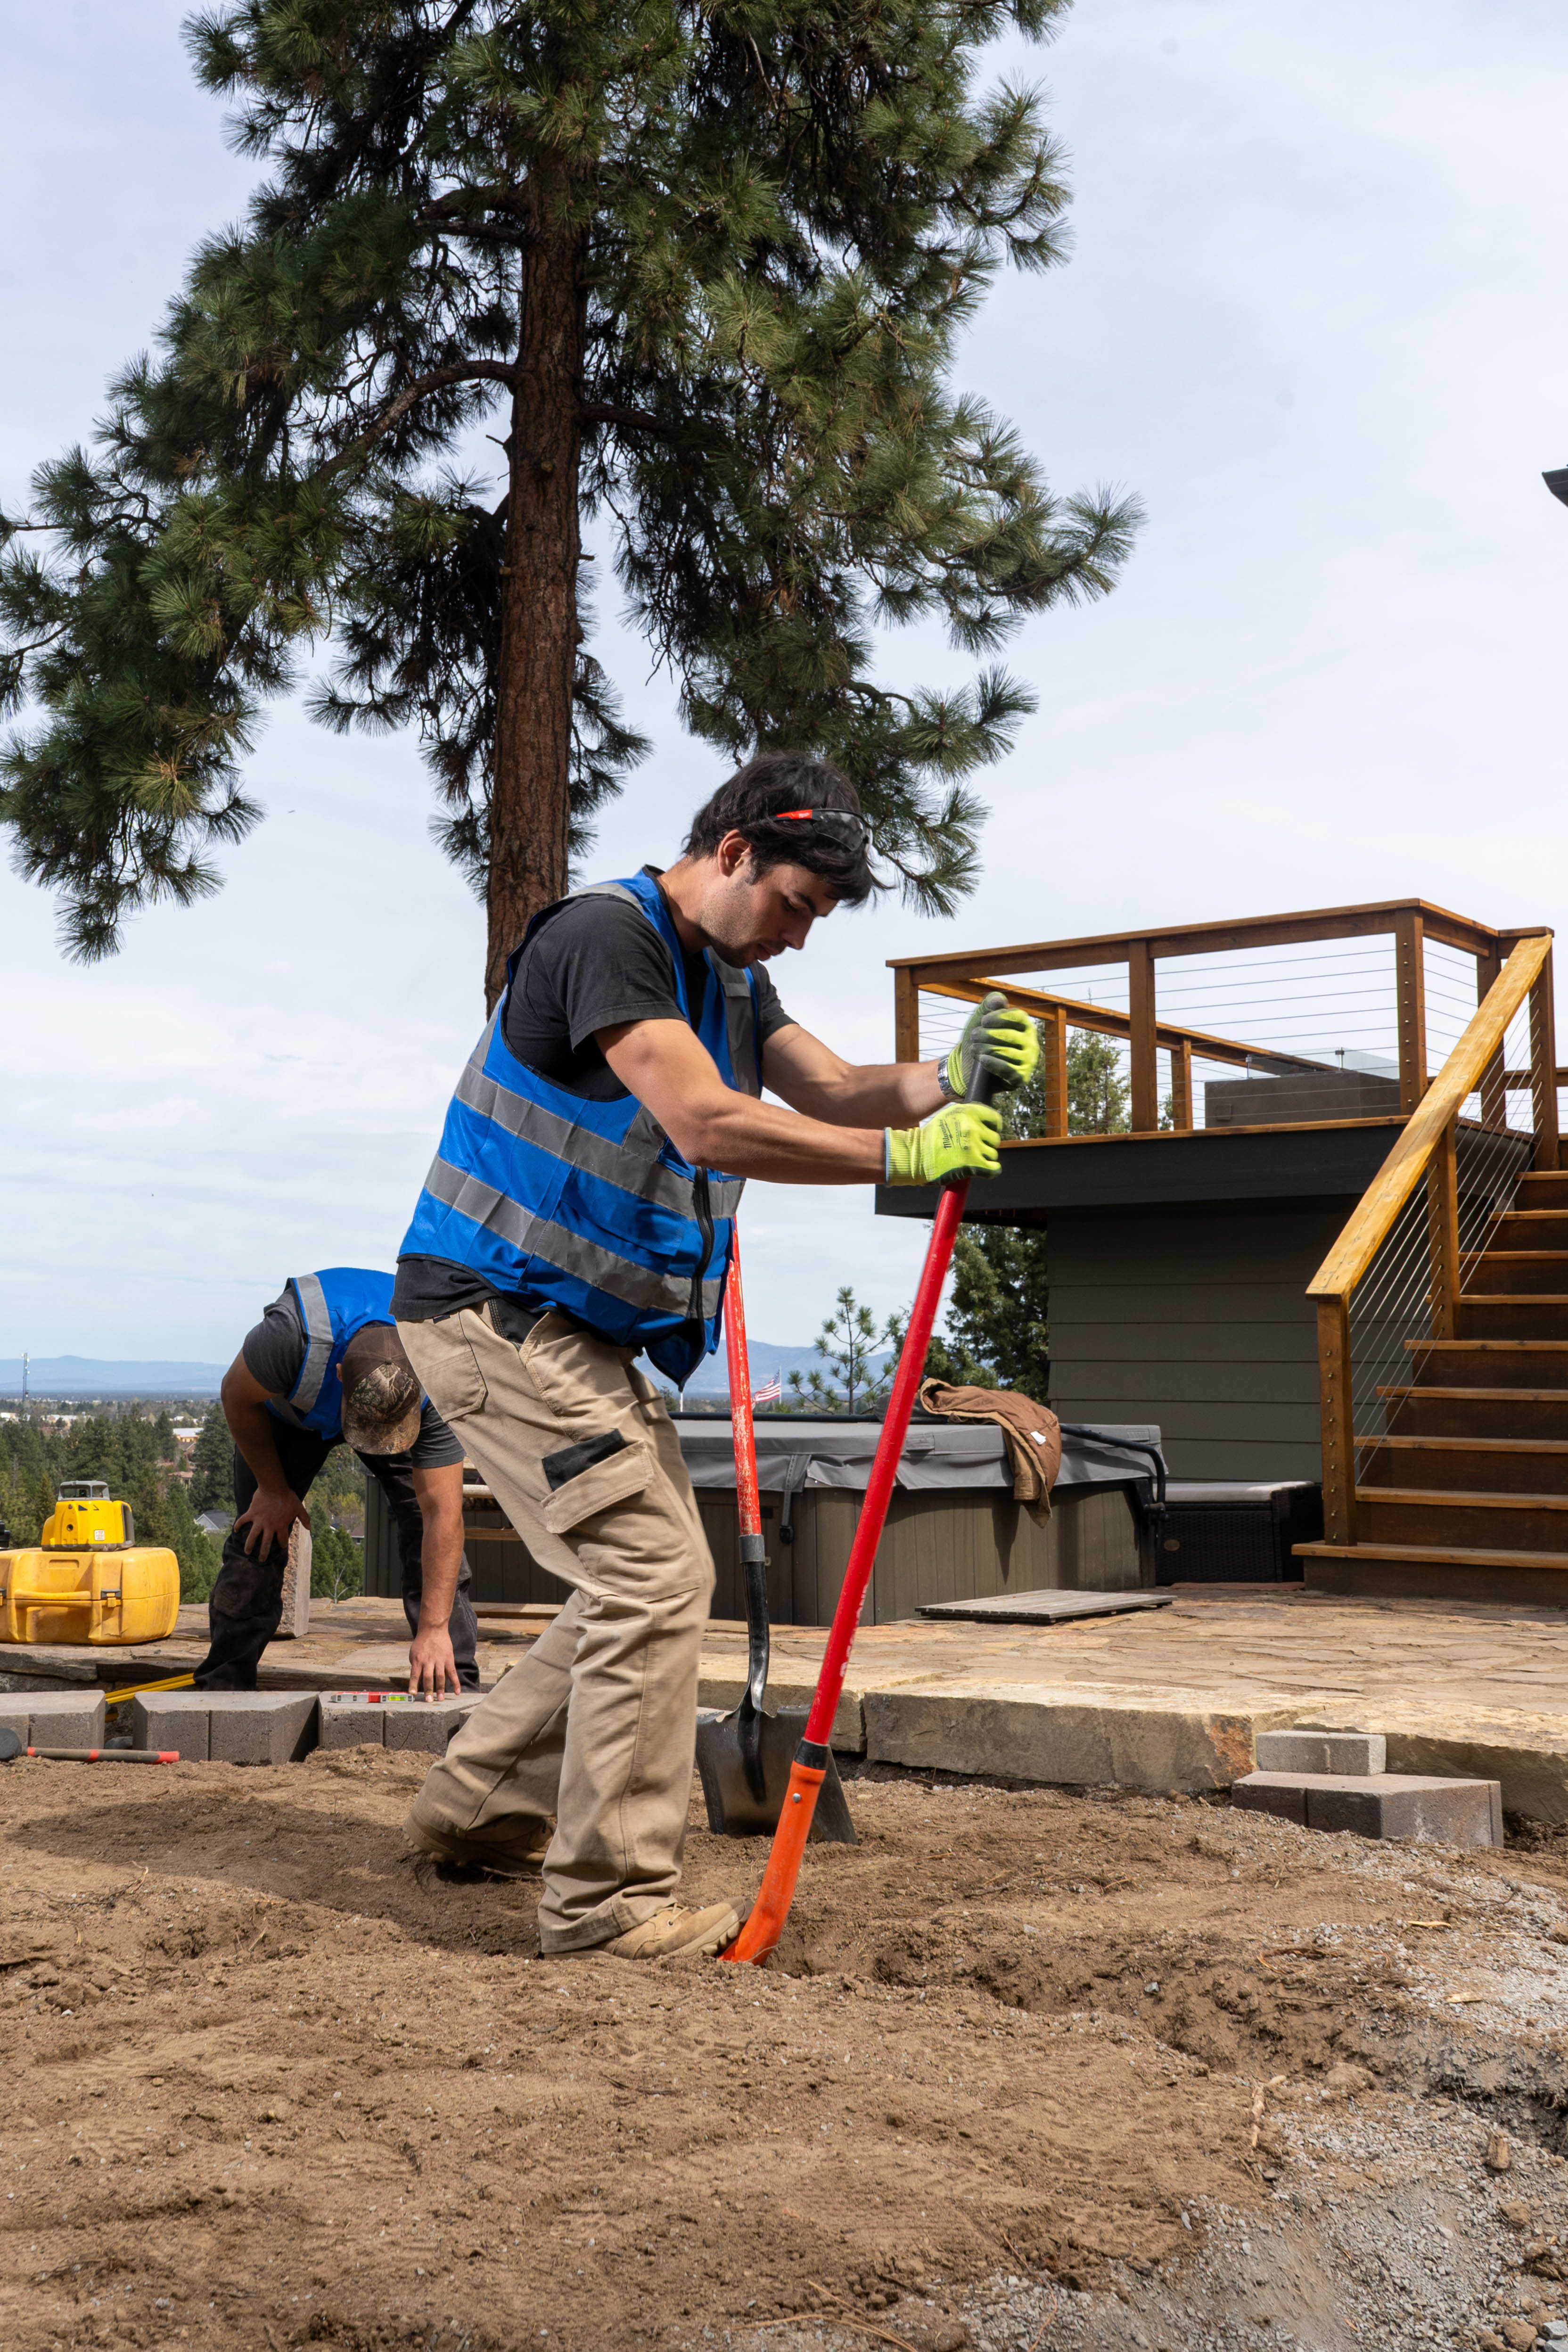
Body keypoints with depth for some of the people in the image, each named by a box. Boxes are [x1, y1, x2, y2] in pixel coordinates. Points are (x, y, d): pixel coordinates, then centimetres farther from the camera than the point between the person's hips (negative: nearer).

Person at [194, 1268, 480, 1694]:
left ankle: (458, 1687, -9)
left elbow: (442, 1512, -38)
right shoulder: (291, 1337, -45)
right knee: (259, 1535, -9)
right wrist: (273, 1488, -11)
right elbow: (237, 1397, -21)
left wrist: (434, 1628, -41)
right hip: (290, 1408, 0)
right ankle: (223, 1683, 3)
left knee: (427, 1531, -16)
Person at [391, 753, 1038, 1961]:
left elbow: (830, 1087, 3)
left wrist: (948, 1082, -17)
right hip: (497, 1314, -10)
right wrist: (902, 1156, -28)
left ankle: (479, 1808, 28)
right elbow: (706, 1124, -27)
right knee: (653, 1574, -14)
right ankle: (609, 1899, -6)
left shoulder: (731, 976, 14)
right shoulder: (608, 934, -17)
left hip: (583, 1329, 10)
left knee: (650, 1576, 15)